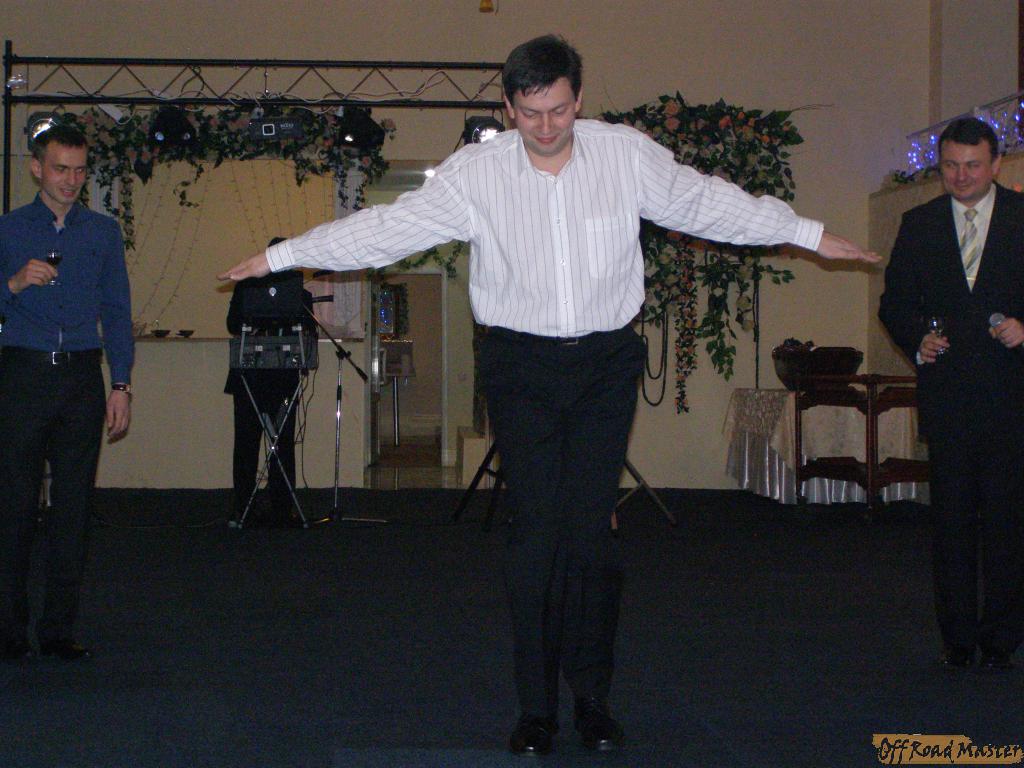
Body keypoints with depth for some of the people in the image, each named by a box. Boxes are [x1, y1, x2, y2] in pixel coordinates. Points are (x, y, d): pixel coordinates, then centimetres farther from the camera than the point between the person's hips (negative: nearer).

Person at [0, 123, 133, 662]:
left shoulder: (103, 232, 12)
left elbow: (117, 310, 10)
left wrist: (121, 384, 3)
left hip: (83, 379, 2)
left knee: (74, 504, 2)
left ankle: (58, 628, 9)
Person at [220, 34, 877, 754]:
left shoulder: (627, 154, -1)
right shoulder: (476, 171, -3)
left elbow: (708, 203, 11)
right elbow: (389, 226, 1)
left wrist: (809, 234, 17)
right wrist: (282, 256, 0)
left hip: (607, 362, 1)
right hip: (523, 364, 0)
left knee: (593, 528, -3)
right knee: (537, 529, -4)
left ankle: (593, 694, 12)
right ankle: (536, 705, 5)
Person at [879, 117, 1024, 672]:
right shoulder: (919, 224, 10)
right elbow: (895, 302, 12)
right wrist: (916, 341, -7)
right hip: (947, 392, 2)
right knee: (951, 517, 5)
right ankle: (958, 635, 14)